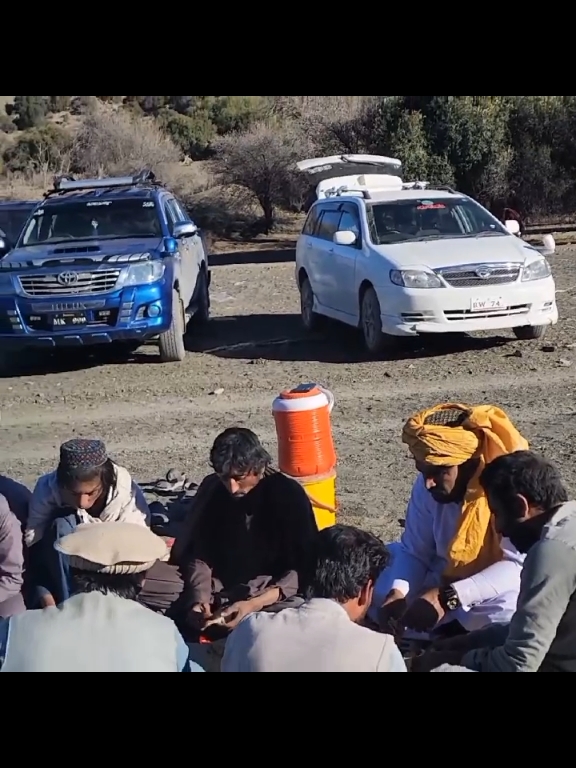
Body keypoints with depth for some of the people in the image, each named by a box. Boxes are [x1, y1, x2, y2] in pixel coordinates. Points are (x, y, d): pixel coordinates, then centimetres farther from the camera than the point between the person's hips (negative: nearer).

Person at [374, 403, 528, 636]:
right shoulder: (428, 486, -13)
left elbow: (517, 565, -34)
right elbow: (414, 551, -7)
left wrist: (448, 597, -44)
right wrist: (398, 593, -29)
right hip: (444, 578, 6)